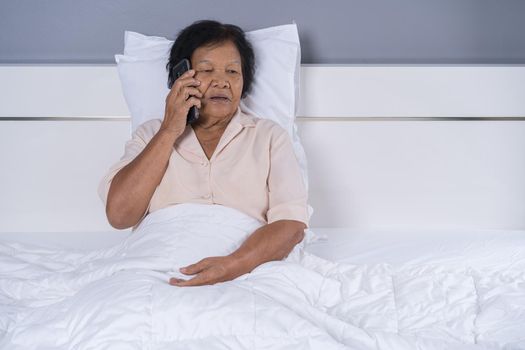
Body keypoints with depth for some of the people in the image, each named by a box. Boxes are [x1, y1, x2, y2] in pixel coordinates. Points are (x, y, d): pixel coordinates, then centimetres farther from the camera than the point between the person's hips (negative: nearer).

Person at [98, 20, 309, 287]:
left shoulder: (269, 136, 12)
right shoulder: (151, 135, 16)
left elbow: (292, 223, -2)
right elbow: (119, 215, 1)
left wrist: (233, 265, -21)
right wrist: (169, 131, -1)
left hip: (248, 272, -1)